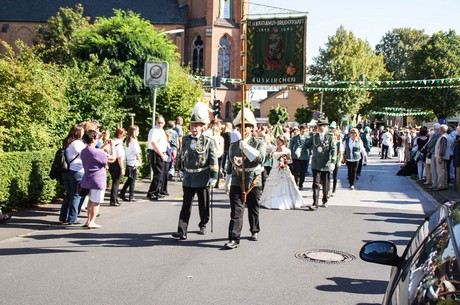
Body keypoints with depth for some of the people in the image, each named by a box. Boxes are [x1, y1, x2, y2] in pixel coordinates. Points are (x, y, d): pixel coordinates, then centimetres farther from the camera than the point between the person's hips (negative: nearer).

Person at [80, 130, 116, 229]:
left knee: (91, 200, 20)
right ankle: (91, 222, 3)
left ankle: (89, 220, 24)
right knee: (96, 202, 1)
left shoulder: (84, 151, 6)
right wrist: (112, 146, -2)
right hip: (98, 180, -8)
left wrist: (103, 145, 22)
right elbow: (112, 158, -14)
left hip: (88, 179, 8)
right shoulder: (97, 152, -20)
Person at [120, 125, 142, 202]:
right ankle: (131, 197, 5)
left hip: (128, 162, 7)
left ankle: (122, 193, 16)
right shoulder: (134, 141, -14)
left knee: (129, 179, 17)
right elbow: (137, 153, -12)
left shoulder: (127, 141, 9)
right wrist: (140, 161, -3)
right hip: (134, 163, -7)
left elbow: (126, 152, 11)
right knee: (133, 180, 1)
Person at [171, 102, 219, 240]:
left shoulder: (208, 141, -6)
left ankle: (203, 225, 32)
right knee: (186, 205, -2)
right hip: (188, 178, 2)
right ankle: (182, 231, -7)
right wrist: (182, 169, 21)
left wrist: (214, 177, -10)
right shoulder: (185, 139, 5)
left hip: (203, 179, -2)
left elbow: (213, 161, -7)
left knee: (203, 205, 11)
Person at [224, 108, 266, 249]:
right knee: (236, 211, -8)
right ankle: (234, 239, -8)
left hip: (253, 182, -1)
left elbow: (260, 158, -19)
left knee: (253, 209, 16)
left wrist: (245, 146, -21)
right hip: (237, 182, 1)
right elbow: (230, 163, 15)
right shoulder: (234, 145, 7)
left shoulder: (259, 143, 0)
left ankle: (255, 231, 37)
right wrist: (227, 181, 17)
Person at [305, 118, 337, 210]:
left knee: (325, 184, 11)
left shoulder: (330, 137, 0)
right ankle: (315, 204, -9)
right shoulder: (314, 136, 7)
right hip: (316, 164, 1)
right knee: (316, 184, -7)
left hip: (326, 164, -1)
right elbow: (307, 145, 21)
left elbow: (334, 148, -9)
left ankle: (325, 201, 29)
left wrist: (333, 158, -21)